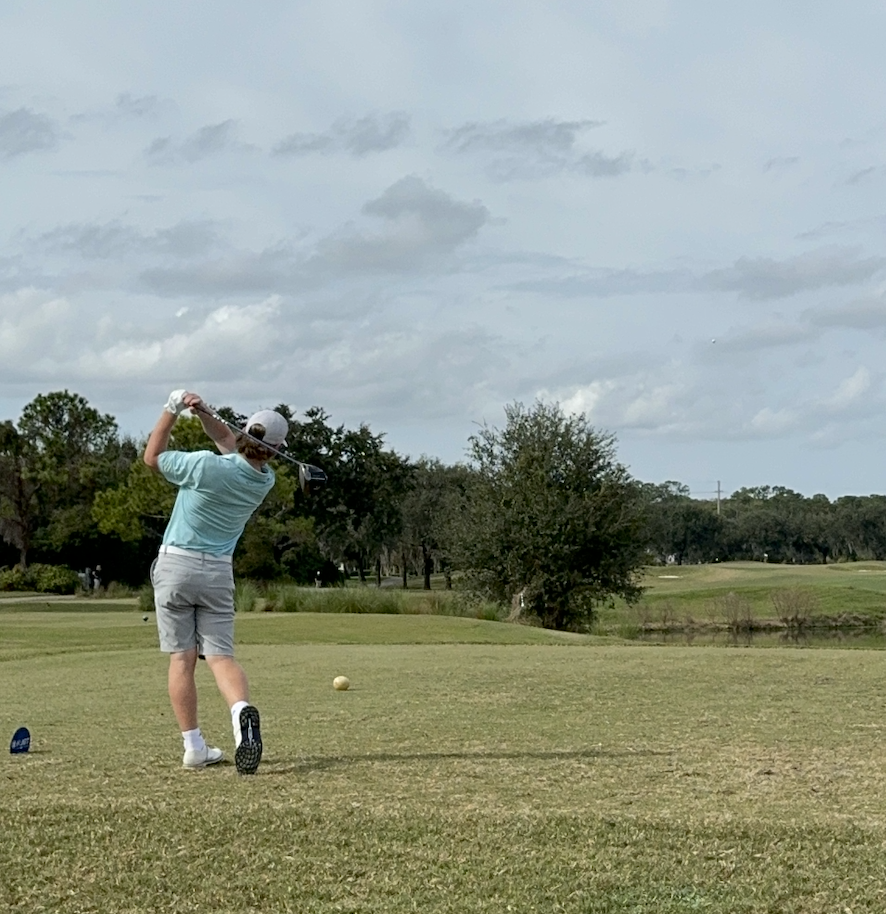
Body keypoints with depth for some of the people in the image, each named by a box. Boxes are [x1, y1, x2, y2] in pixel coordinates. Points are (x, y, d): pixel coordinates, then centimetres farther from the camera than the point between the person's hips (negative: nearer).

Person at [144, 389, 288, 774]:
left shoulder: (206, 466, -18)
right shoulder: (265, 480, -3)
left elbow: (152, 456, -1)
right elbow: (230, 443, 14)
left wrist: (172, 410, 5)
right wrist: (202, 414, 1)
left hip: (175, 566, -2)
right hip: (218, 572, 3)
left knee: (182, 658, 3)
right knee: (221, 654, 1)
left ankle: (193, 746, 1)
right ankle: (242, 709, -31)